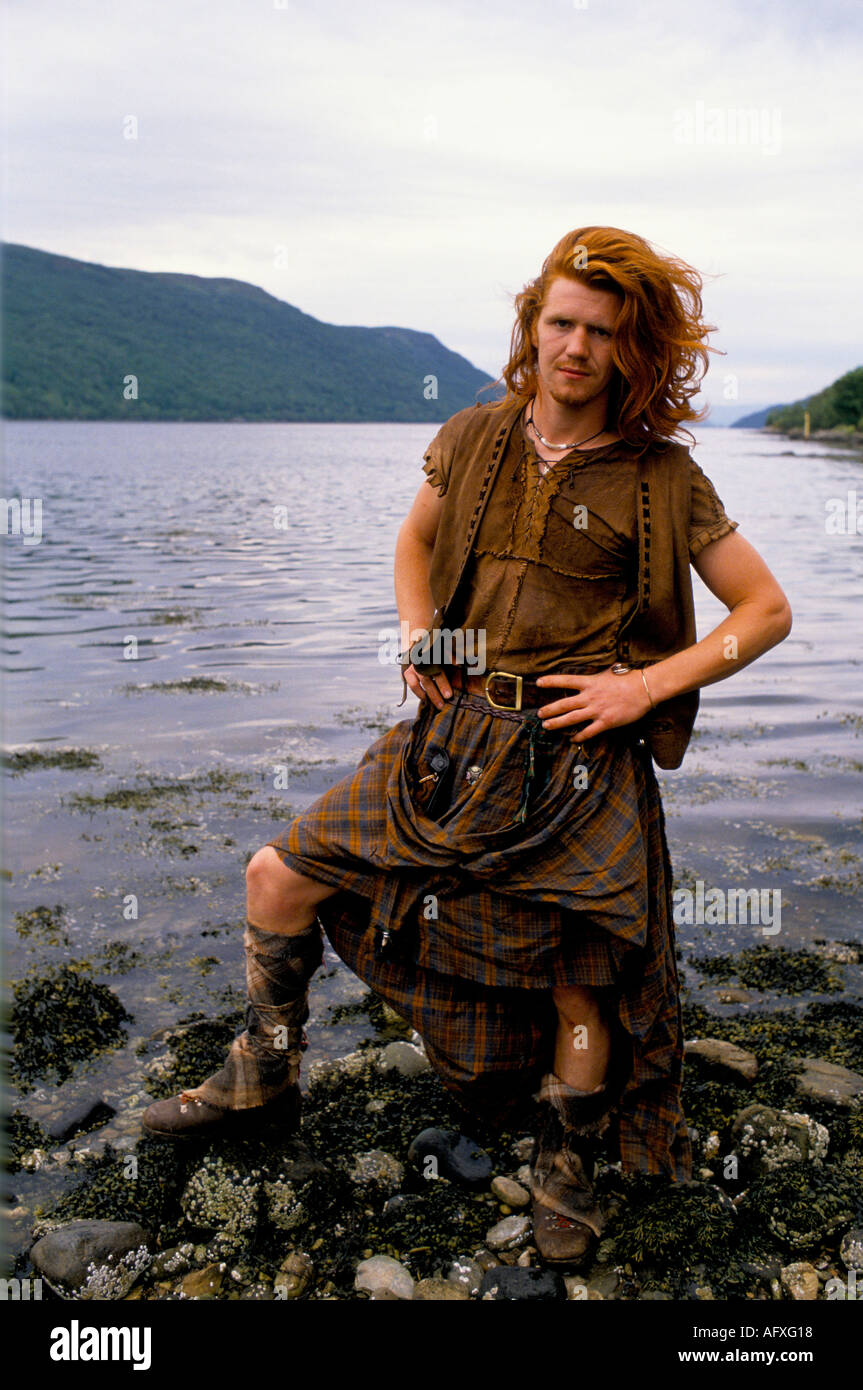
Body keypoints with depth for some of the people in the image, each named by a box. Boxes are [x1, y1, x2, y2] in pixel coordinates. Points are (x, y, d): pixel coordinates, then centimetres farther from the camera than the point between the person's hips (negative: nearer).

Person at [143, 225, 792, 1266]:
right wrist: (417, 635, 6)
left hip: (577, 759, -3)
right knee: (278, 876, 1)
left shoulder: (663, 479, -3)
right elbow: (415, 540, 24)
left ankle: (566, 1163, 30)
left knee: (582, 979, -1)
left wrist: (646, 684, -11)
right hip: (455, 736, 4)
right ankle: (261, 1082, 25)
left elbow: (767, 610, 0)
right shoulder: (473, 438, 6)